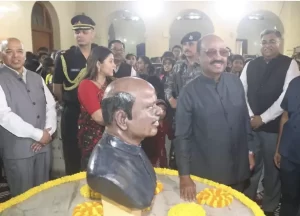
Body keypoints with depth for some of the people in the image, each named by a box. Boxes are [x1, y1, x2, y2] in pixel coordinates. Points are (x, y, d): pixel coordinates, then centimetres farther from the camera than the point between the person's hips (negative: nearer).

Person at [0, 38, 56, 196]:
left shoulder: (36, 78, 11)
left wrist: (48, 132, -6)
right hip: (17, 149, -5)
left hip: (43, 145, 5)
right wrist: (37, 134, -16)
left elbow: (50, 106, 10)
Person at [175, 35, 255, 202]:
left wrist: (250, 150, 11)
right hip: (205, 173, -3)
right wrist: (184, 175, -12)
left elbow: (245, 120, 7)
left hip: (238, 169, 4)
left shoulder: (236, 83, -4)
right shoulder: (189, 92, -15)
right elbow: (182, 136, -12)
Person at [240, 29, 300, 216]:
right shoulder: (251, 65, 7)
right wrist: (250, 116, -8)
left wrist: (263, 118, -14)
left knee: (273, 168, 10)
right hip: (250, 124, 3)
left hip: (274, 126, -2)